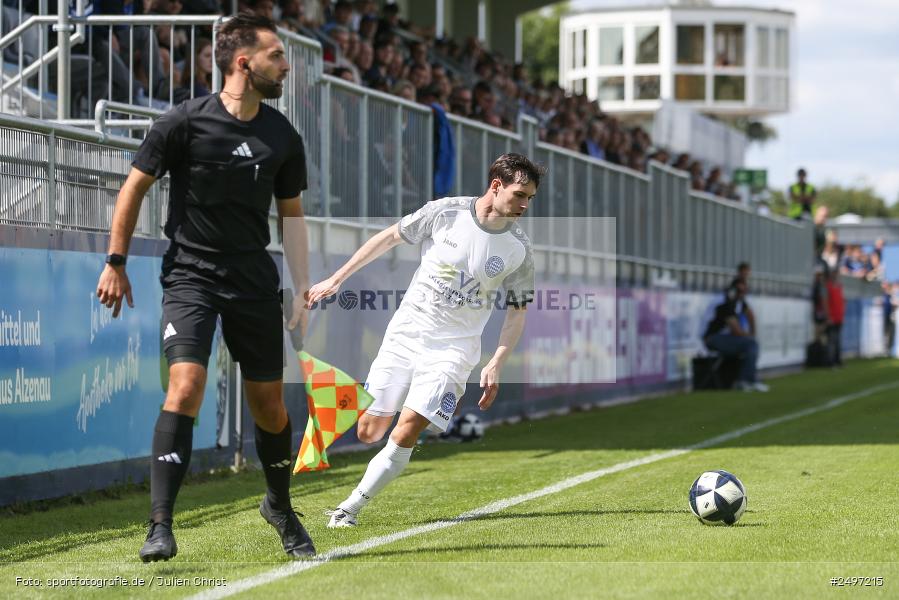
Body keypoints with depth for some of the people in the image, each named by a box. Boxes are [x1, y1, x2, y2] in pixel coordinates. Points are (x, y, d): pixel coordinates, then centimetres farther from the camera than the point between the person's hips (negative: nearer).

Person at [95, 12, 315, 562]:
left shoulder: (283, 138, 3)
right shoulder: (185, 122, -10)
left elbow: (292, 216, 14)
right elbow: (135, 186, 0)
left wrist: (304, 291, 8)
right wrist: (116, 263, 1)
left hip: (254, 279, 4)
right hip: (190, 273, -4)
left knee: (269, 404, 7)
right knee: (186, 385, -21)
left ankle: (280, 507, 33)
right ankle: (161, 526, -19)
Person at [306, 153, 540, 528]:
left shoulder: (518, 249, -5)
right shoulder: (445, 212, -7)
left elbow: (517, 312, 4)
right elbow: (389, 238, 5)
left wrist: (495, 364, -8)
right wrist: (337, 279, 6)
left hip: (452, 349, -1)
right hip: (405, 332, 1)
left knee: (404, 435, -16)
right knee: (369, 432, 1)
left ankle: (349, 509, -5)